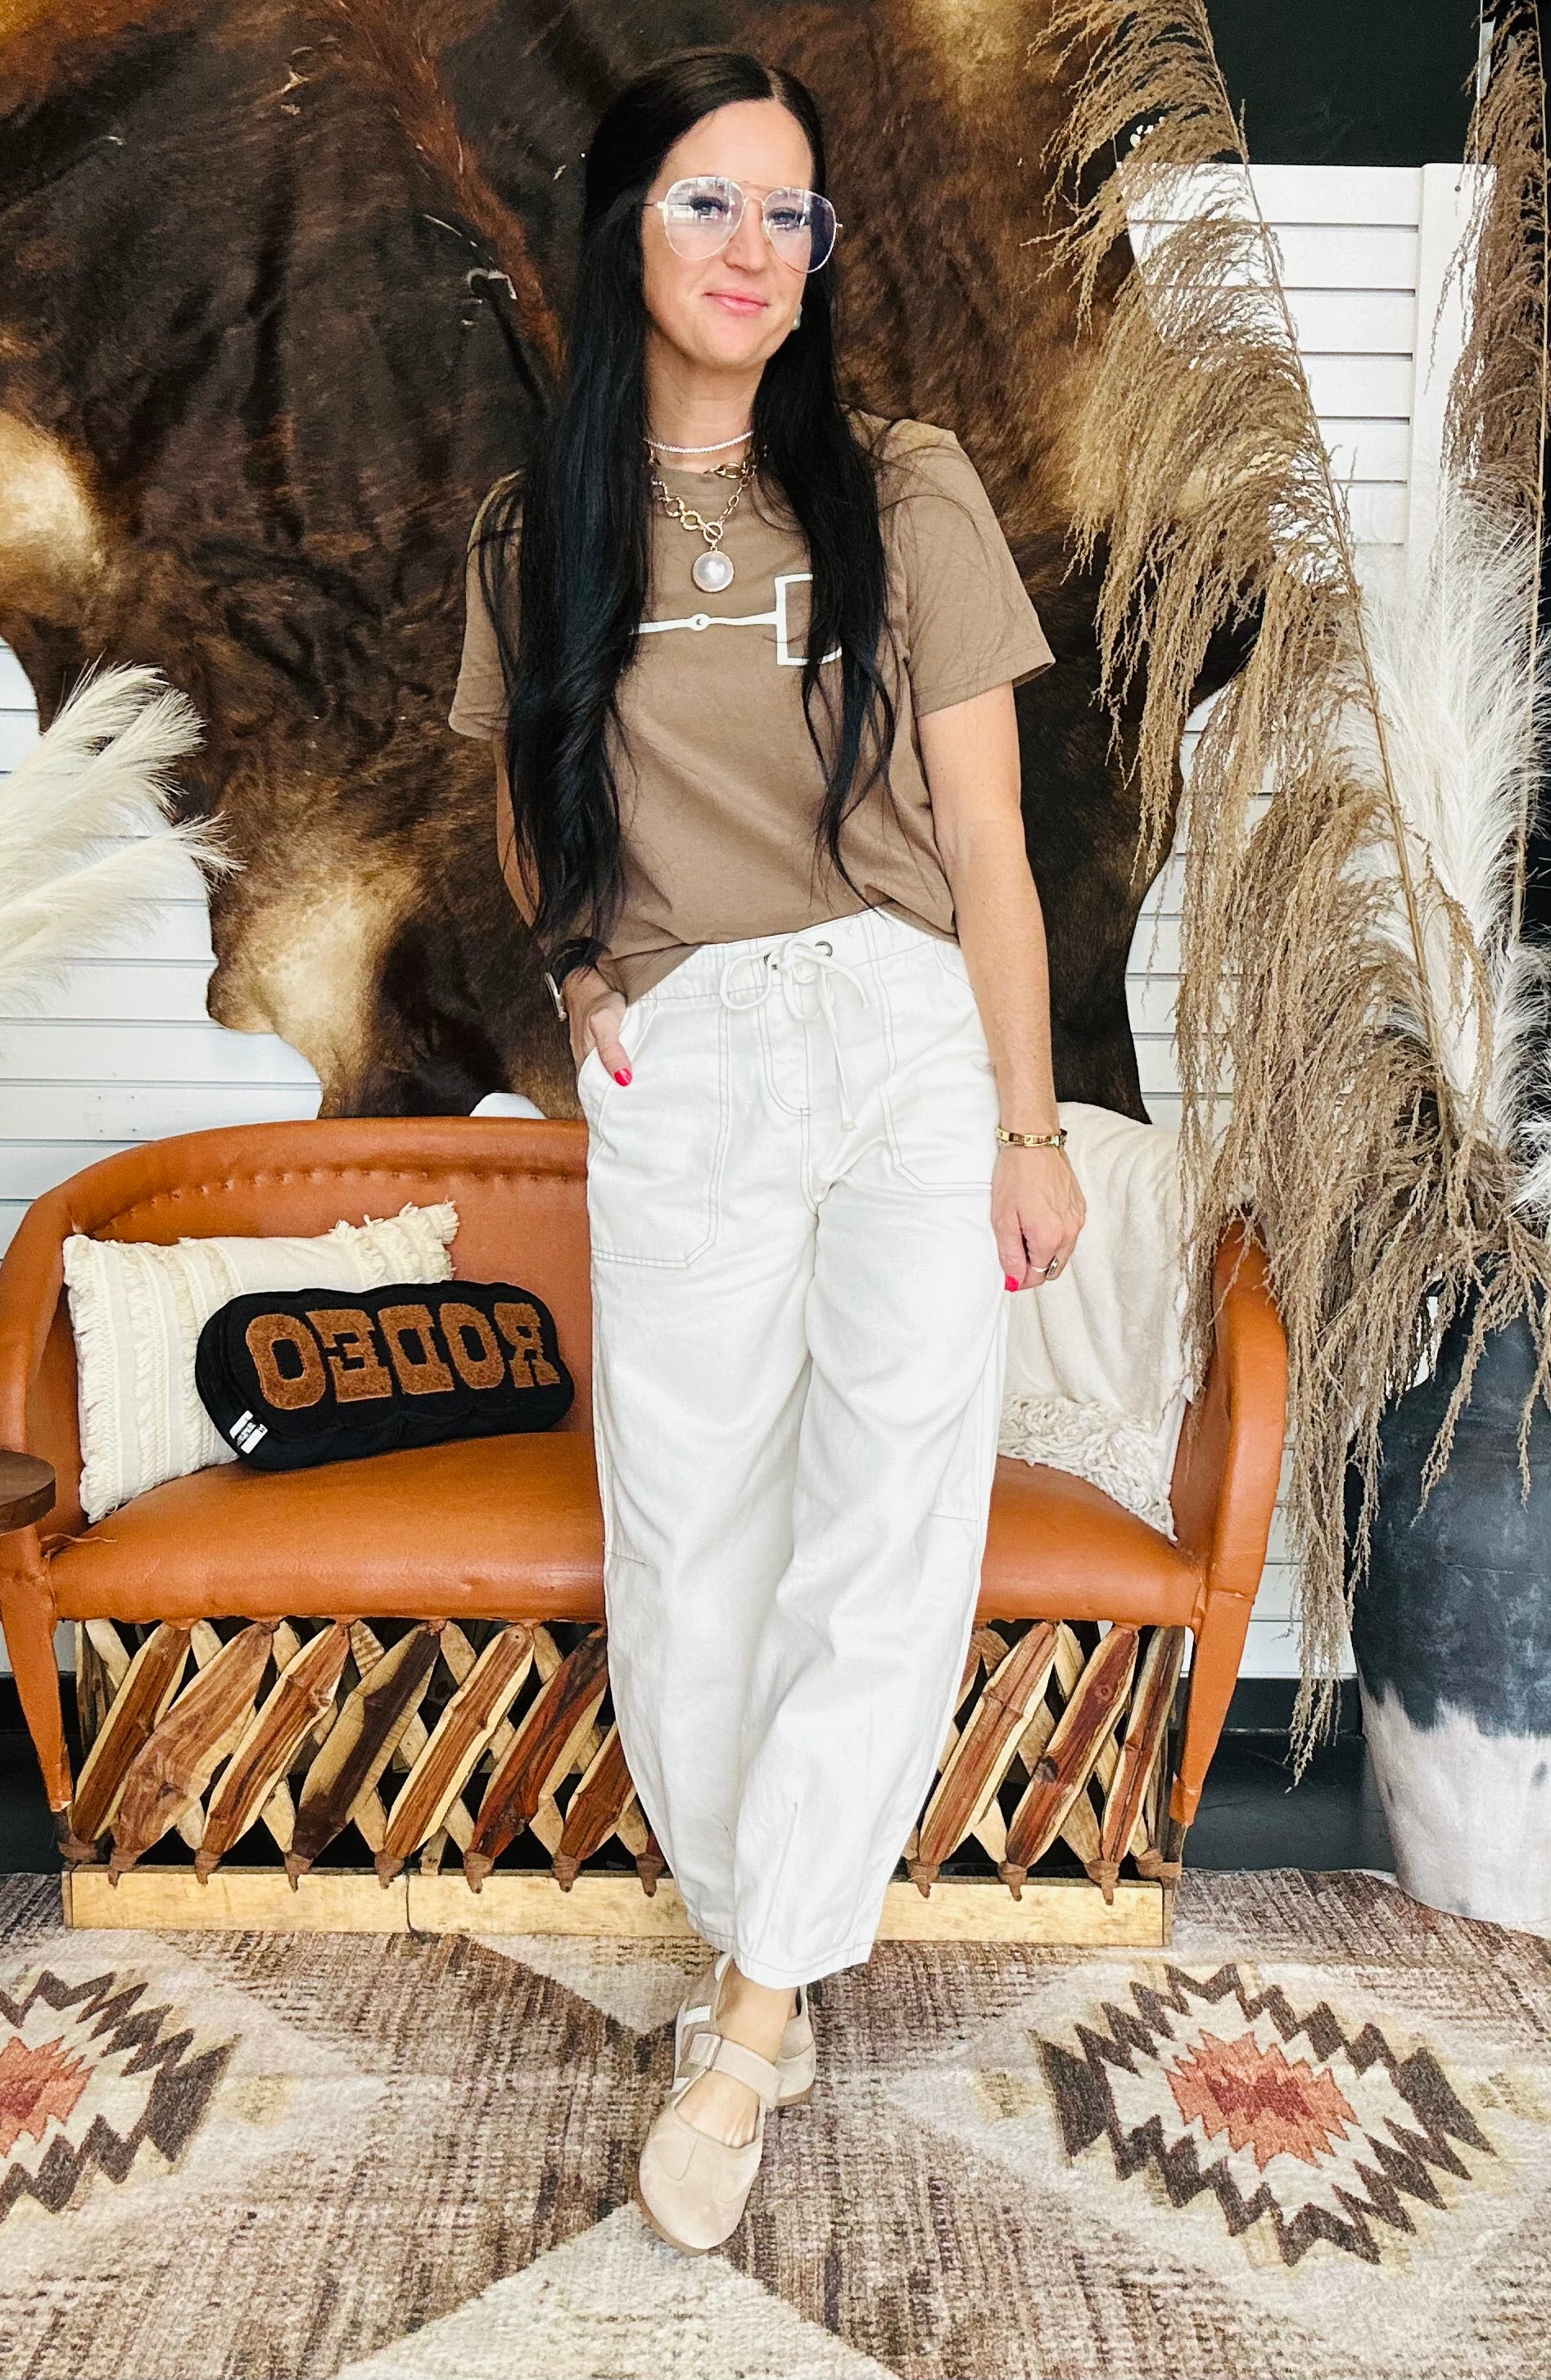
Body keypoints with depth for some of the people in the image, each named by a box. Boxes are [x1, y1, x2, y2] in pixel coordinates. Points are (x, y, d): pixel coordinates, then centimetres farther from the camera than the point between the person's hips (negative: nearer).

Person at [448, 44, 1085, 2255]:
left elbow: (983, 837, 1)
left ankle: (749, 2013, 3)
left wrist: (1027, 1128, -1)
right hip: (675, 1084, 2)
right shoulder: (536, 535, 10)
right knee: (689, 1536, 5)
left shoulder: (905, 491, 3)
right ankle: (754, 1945, 24)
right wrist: (579, 966, 5)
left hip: (908, 1044, -1)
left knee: (893, 1518, -11)